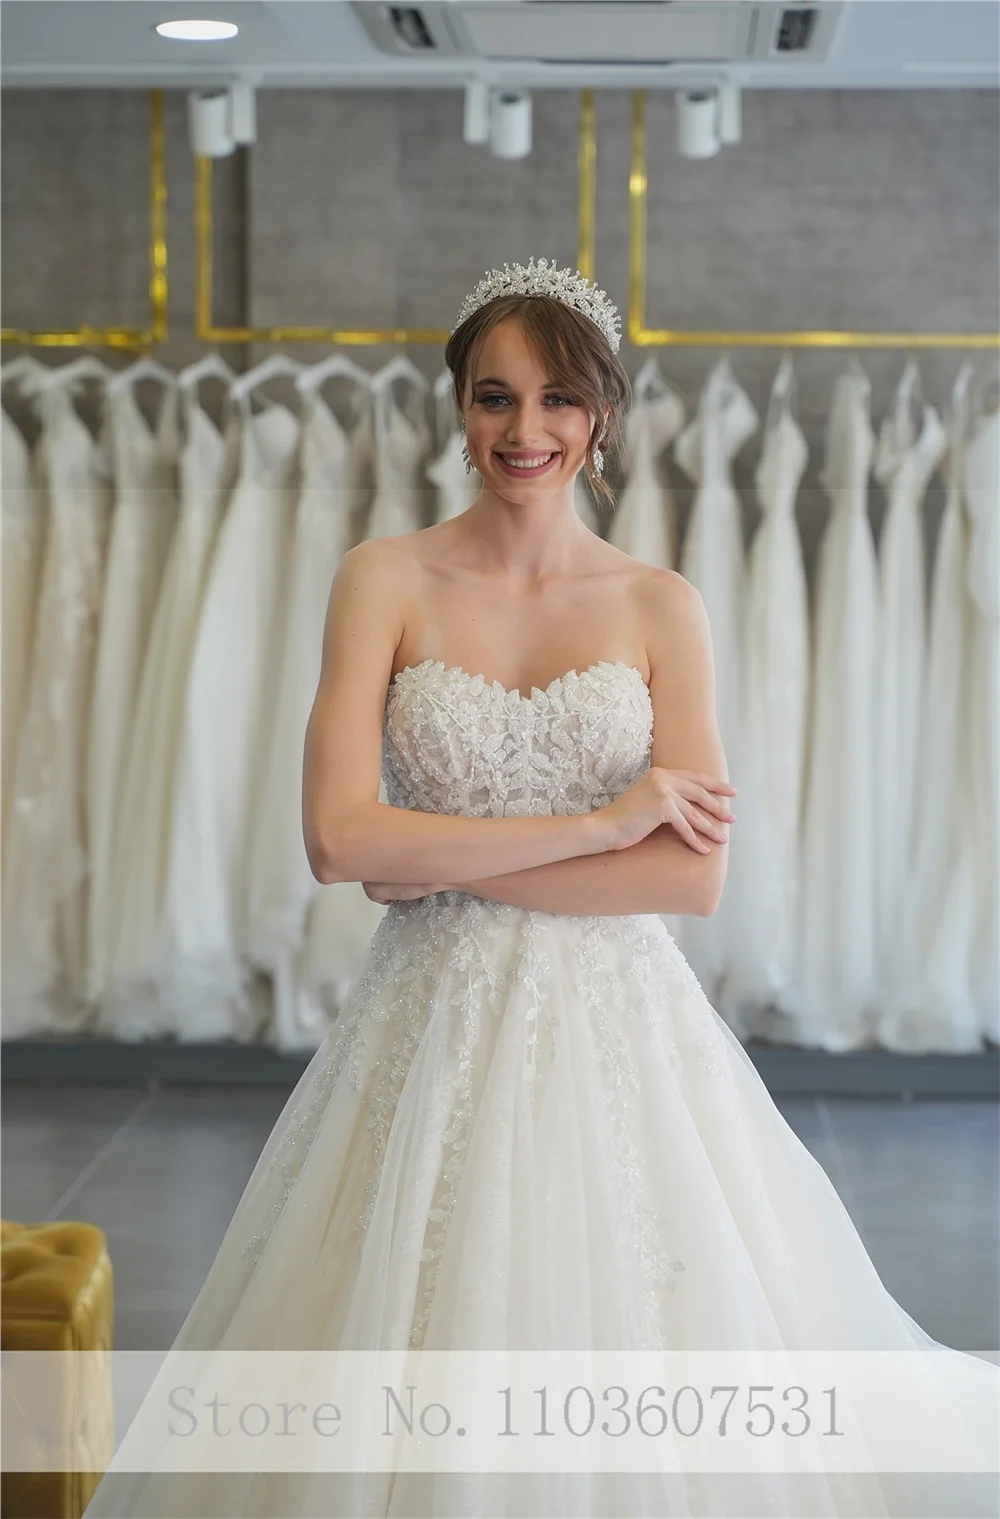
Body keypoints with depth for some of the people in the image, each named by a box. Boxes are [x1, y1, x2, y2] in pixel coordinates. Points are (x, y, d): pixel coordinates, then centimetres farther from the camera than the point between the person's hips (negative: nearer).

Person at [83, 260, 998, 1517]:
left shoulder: (660, 606, 3)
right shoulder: (386, 581, 0)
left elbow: (695, 873, -6)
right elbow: (338, 837, -12)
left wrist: (446, 866, -11)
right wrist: (601, 822, -13)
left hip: (621, 1032, 1)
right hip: (438, 1024, 0)